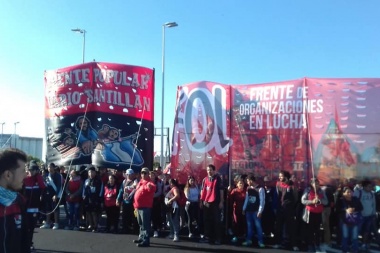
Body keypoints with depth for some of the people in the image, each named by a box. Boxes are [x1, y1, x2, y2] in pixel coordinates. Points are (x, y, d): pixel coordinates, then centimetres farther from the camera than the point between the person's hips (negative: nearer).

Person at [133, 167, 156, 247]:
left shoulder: (149, 182, -11)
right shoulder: (140, 182, 16)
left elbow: (153, 188, -34)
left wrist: (150, 187, -57)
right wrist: (135, 204, 24)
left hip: (145, 206, -9)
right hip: (139, 206, 9)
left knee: (145, 224, -8)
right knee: (140, 224, 20)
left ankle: (146, 241, -5)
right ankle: (141, 237, 33)